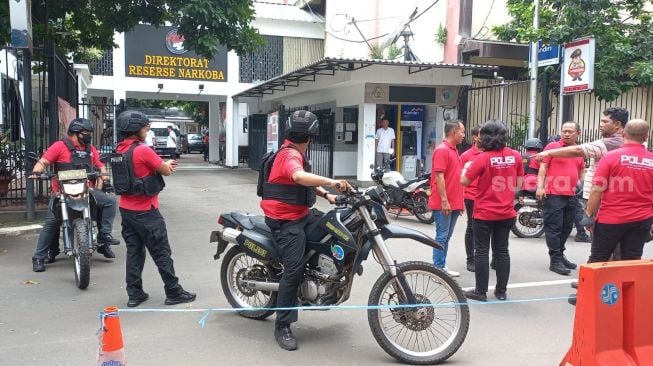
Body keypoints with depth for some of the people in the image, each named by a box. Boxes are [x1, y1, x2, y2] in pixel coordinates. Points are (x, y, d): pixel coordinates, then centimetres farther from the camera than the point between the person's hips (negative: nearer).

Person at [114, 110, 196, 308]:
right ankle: (174, 293, 9)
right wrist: (166, 165, 12)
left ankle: (134, 294, 17)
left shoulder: (119, 150, 6)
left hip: (126, 209, 8)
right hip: (145, 212, -8)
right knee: (162, 253, 1)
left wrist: (163, 165, 9)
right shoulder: (143, 150, -19)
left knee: (134, 251, 13)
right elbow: (166, 171, -10)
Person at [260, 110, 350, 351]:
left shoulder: (293, 153, 18)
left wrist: (326, 194, 12)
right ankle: (282, 327, -7)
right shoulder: (290, 154, -18)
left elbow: (306, 182, 26)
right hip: (286, 221, -11)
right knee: (294, 270, -15)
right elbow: (299, 177, -41)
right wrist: (331, 182, -47)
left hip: (299, 215, 11)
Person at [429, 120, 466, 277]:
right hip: (444, 203, -9)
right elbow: (439, 176, -18)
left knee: (447, 236, 13)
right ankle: (438, 268, 2)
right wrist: (444, 200, -21)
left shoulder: (454, 150, 16)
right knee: (442, 236, -4)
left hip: (454, 203, 9)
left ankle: (442, 266, 20)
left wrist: (460, 201, 20)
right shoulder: (442, 150, -13)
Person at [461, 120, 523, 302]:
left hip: (484, 213, -4)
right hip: (506, 213, 4)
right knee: (502, 251, 12)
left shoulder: (483, 158, -15)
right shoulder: (515, 156, -2)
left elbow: (464, 181, -11)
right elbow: (519, 183, 7)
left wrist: (467, 169, 8)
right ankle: (501, 291, 19)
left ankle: (481, 291, 9)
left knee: (482, 251, 4)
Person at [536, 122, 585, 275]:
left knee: (566, 228, 15)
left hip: (571, 195, 7)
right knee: (554, 228, -4)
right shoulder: (552, 146, -4)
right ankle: (555, 261, -1)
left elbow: (581, 171, 24)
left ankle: (560, 256, 28)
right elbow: (543, 167, -8)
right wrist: (540, 186, -17)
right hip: (553, 194, -7)